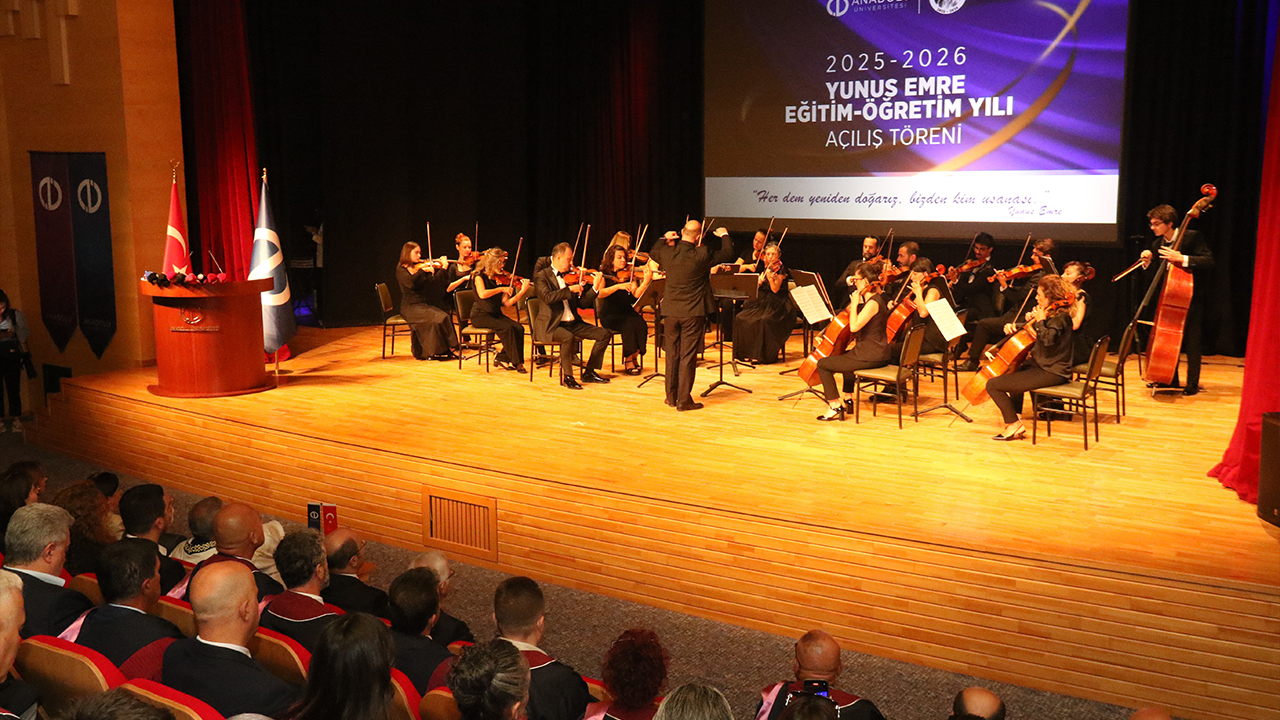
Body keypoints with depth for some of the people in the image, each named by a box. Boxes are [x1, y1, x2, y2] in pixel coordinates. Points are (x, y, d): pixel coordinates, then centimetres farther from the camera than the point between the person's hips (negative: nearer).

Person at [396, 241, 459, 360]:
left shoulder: (419, 267, 15)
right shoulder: (401, 269, -3)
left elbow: (433, 282, 9)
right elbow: (410, 283, -23)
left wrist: (444, 267, 3)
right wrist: (424, 270, -22)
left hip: (424, 305, 6)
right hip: (410, 307, -6)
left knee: (444, 316, -20)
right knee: (435, 319, -28)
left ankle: (446, 349, -16)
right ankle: (434, 351, -17)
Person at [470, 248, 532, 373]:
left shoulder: (500, 279, 9)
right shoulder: (480, 276, -6)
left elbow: (506, 303, 1)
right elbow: (482, 294, -28)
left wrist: (522, 291, -10)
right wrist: (501, 289, -23)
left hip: (496, 314, 6)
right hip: (480, 315, -6)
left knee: (519, 328, -17)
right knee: (507, 327, -28)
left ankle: (502, 358, -4)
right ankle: (516, 362, -16)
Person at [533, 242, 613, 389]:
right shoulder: (542, 277, -4)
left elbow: (582, 303, 9)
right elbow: (547, 297, -24)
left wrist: (595, 287, -4)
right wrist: (570, 289, -22)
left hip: (573, 323, 7)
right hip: (551, 326, -7)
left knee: (604, 333, -5)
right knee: (568, 337, -37)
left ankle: (589, 372, 4)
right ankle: (567, 376, -19)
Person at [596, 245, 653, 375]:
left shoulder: (629, 274, 9)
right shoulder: (604, 274, 2)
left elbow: (636, 294, -5)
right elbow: (600, 294, -15)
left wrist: (646, 281, -19)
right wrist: (618, 286, -24)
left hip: (627, 312, 3)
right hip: (610, 315, -3)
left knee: (640, 324, -26)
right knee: (629, 324, -30)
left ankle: (634, 357, -9)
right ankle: (629, 360, -17)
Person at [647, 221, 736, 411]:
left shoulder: (667, 252, -5)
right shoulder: (702, 256, -16)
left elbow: (653, 253, 18)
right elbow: (727, 253, -2)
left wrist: (665, 239, 29)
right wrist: (724, 235, 15)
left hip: (670, 311, 4)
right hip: (693, 312, -4)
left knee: (672, 354, 15)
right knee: (688, 356, 1)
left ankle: (671, 396, 23)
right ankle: (684, 400, 3)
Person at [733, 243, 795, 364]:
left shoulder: (780, 269, -6)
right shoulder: (763, 267, 11)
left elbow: (775, 289, -18)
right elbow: (756, 288, 9)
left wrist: (770, 278, -35)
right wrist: (758, 281, -12)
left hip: (776, 305, -6)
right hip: (762, 302, 6)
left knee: (764, 321, -34)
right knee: (741, 318, -14)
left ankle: (766, 355, -20)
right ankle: (748, 351, -5)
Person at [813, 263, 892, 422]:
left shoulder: (873, 303, -20)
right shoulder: (878, 298, 11)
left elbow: (854, 326, -28)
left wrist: (855, 303, -19)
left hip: (871, 356, -11)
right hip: (877, 352, 11)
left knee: (823, 364, -4)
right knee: (844, 356, 41)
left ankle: (835, 407, -2)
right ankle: (848, 400, 45)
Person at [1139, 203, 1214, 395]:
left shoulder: (1192, 237, -10)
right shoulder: (1156, 245, 6)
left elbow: (1208, 260, -21)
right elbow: (1154, 278, 7)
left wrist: (1182, 259, -31)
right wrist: (1147, 263, -12)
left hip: (1191, 297, -6)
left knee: (1191, 340, -4)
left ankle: (1192, 383, 4)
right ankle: (1171, 380, 21)